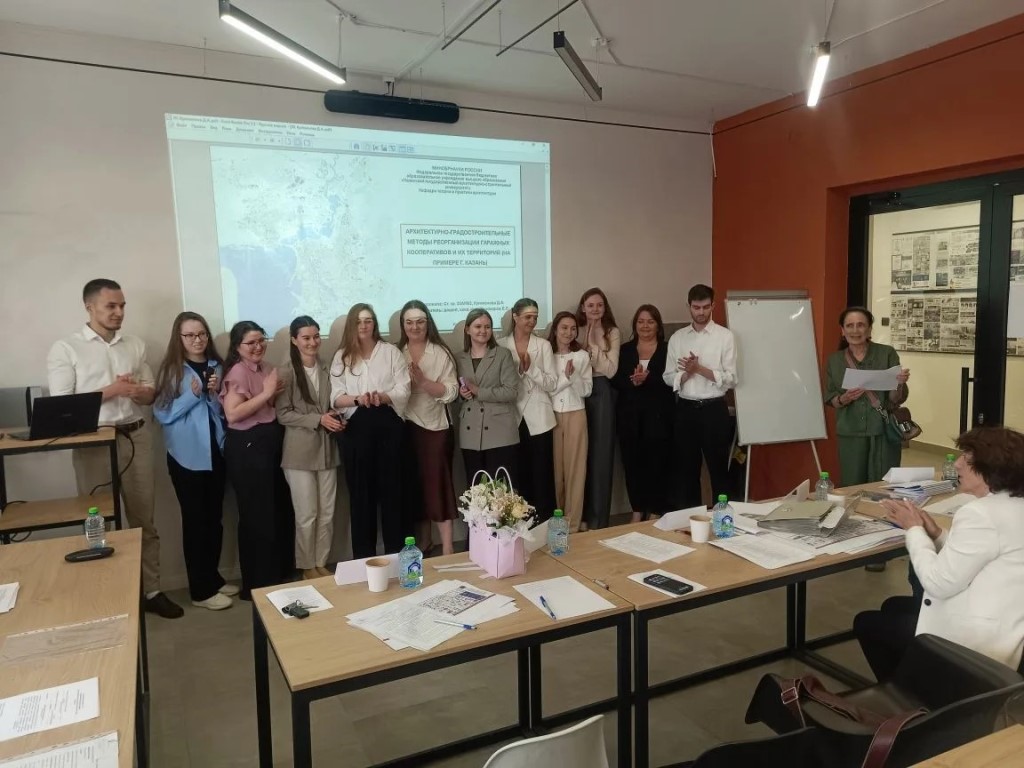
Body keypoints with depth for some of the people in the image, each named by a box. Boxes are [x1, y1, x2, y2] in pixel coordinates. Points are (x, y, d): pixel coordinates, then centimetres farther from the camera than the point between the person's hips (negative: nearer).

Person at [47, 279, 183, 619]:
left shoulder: (136, 345, 9)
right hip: (94, 443, -3)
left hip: (136, 437, 4)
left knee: (144, 518, 10)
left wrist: (136, 391, -12)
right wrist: (111, 390, -15)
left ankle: (151, 590, 21)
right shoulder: (65, 349, -3)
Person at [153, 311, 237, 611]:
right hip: (187, 455, -4)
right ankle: (201, 590, 11)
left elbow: (223, 411, 7)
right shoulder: (171, 369, -6)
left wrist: (214, 393, -11)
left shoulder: (217, 366, 6)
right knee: (195, 520, 1)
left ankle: (213, 578, 27)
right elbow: (162, 414, -9)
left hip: (215, 452, 4)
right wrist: (192, 394, -19)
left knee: (215, 517, 12)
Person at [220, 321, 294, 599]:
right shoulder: (238, 371, -14)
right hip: (247, 447, -9)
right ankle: (257, 584, 14)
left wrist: (278, 393, 6)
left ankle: (278, 574, 31)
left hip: (270, 444, 9)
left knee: (280, 510, 15)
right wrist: (266, 393, -22)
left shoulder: (265, 368, 11)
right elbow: (232, 413, -26)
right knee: (256, 516, 0)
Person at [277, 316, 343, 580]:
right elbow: (282, 414, -12)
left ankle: (321, 563, 24)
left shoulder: (327, 371, 8)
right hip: (300, 452, -5)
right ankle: (307, 567, 19)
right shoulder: (286, 374, -7)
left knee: (327, 514, 9)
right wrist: (318, 420, -18)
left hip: (327, 450, 5)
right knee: (306, 515, 3)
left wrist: (336, 420, -3)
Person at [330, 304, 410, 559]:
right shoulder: (341, 356, 7)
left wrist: (381, 397, -22)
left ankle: (396, 554, 16)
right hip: (356, 427, 1)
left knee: (391, 488, 5)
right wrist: (358, 398, -21)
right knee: (360, 491, 6)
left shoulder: (391, 351, 4)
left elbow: (403, 391, -2)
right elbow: (336, 398, -1)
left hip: (388, 425, -1)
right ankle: (363, 556, 16)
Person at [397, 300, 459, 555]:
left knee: (437, 482, -4)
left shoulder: (441, 353, -3)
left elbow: (451, 392, -10)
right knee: (414, 483, 10)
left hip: (436, 426, -3)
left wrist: (423, 381, -21)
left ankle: (447, 547, 1)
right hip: (407, 427, 3)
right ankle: (423, 539, 27)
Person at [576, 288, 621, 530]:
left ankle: (598, 518, 14)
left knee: (600, 454, 3)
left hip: (602, 394, -2)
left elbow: (610, 370, -9)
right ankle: (581, 515, 17)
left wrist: (593, 344, -11)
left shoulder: (613, 333, 2)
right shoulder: (576, 331, 9)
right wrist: (586, 340, -6)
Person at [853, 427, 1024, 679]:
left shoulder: (982, 514, -25)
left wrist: (914, 529, -9)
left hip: (980, 644, -10)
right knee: (893, 606, 26)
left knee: (866, 623, 9)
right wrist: (936, 534, 3)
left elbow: (938, 583, -21)